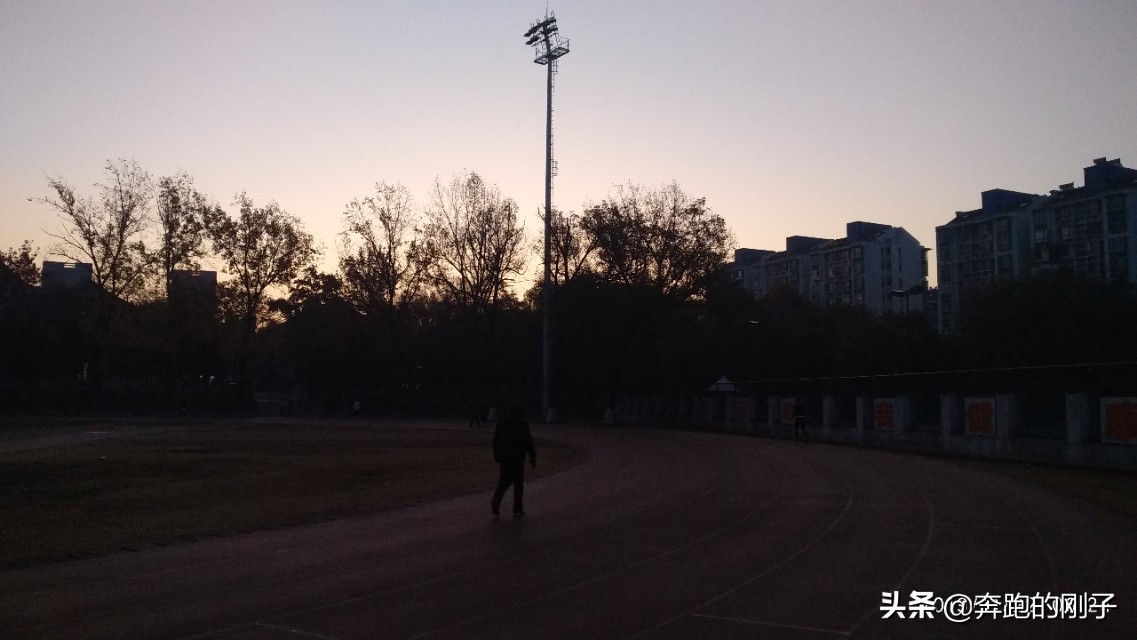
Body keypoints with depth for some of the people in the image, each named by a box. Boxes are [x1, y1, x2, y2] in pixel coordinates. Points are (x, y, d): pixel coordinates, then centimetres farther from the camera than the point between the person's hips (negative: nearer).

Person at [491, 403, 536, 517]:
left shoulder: (501, 423, 5)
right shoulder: (523, 424, -9)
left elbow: (496, 441, 10)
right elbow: (529, 443, -10)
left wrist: (497, 458, 18)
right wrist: (533, 460, -4)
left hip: (503, 457, 4)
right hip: (517, 458, -4)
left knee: (504, 480, 17)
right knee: (518, 483, 7)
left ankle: (496, 501, -5)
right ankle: (518, 509, 10)